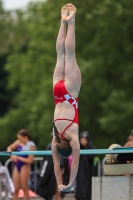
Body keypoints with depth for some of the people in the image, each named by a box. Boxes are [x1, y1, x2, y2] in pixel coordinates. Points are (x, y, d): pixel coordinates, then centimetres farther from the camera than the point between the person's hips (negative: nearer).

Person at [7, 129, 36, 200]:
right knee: (16, 189, 6)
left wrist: (18, 158, -13)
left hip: (24, 167, -7)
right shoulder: (19, 142, 6)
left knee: (25, 189, 0)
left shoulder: (31, 146, -13)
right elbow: (9, 148, 18)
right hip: (17, 166, 7)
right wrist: (12, 155, -2)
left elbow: (30, 160, -18)